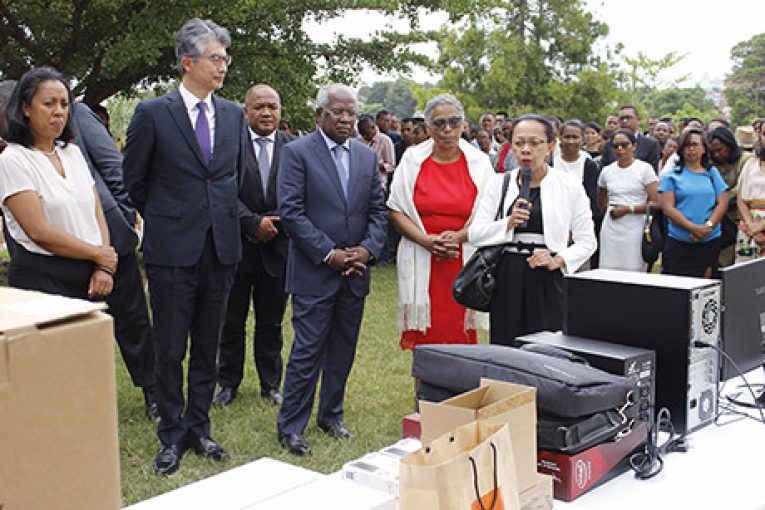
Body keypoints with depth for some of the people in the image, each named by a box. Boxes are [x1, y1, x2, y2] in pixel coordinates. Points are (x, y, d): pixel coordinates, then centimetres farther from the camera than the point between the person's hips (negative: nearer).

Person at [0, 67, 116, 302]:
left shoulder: (73, 152, 13)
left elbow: (98, 214, 9)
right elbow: (39, 231, -15)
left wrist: (104, 267, -5)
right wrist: (98, 254, -9)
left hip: (90, 277, 6)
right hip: (42, 279, -6)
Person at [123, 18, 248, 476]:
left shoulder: (233, 115, 7)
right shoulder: (153, 113, -6)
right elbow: (135, 181, 3)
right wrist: (167, 219, 10)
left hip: (221, 249, 4)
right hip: (173, 250, -4)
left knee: (208, 348, 13)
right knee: (170, 351, 6)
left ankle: (199, 429, 27)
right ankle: (172, 436, 21)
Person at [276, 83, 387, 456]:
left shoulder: (367, 157, 10)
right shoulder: (297, 152, -6)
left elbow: (378, 211, 10)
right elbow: (291, 212, -13)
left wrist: (367, 250, -7)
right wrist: (330, 255, -15)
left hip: (355, 272, 5)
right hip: (314, 272, -5)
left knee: (343, 350, 13)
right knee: (308, 351, -4)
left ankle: (331, 415, 29)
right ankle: (290, 427, 8)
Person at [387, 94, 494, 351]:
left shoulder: (478, 162, 4)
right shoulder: (413, 160, 4)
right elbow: (396, 209, 3)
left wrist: (459, 236, -13)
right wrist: (426, 240, -11)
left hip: (465, 261, 0)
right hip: (421, 260, 0)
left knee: (461, 333, -1)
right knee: (425, 333, 0)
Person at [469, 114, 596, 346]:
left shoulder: (569, 186, 3)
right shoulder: (500, 185, 9)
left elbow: (587, 242, 4)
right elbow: (474, 234, 4)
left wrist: (558, 261, -12)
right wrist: (508, 223, -12)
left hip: (549, 282, -2)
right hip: (507, 281, 2)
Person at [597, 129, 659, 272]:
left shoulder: (644, 169, -2)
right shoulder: (607, 171, 10)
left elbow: (656, 203, -10)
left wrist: (628, 209, -13)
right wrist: (611, 211, 11)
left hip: (635, 230, -4)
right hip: (611, 231, 4)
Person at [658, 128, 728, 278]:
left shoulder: (712, 173, 13)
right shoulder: (672, 175, 5)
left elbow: (723, 203, 5)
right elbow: (668, 208, -5)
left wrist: (708, 226, -13)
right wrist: (694, 228, -16)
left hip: (710, 241, 2)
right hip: (678, 243, -2)